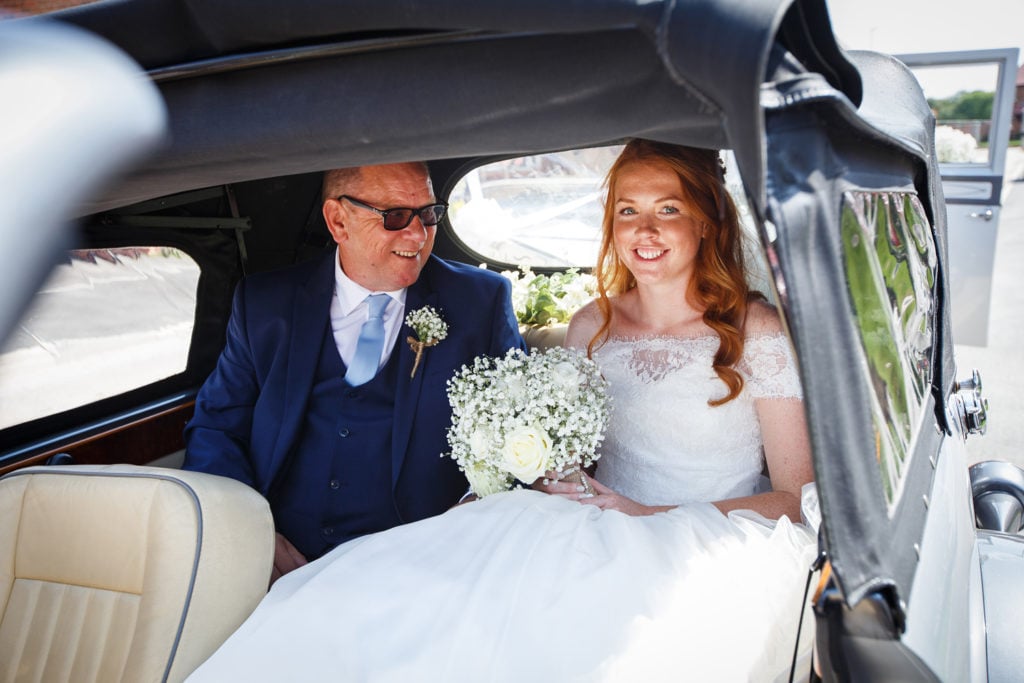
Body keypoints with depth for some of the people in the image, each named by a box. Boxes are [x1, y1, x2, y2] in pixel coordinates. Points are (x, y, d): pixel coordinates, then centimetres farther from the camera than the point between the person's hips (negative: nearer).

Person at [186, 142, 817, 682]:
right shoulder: (593, 325, 10)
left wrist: (649, 515, -13)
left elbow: (801, 498, -3)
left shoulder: (761, 334, -4)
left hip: (715, 554, -3)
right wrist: (549, 481, -6)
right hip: (600, 539, 3)